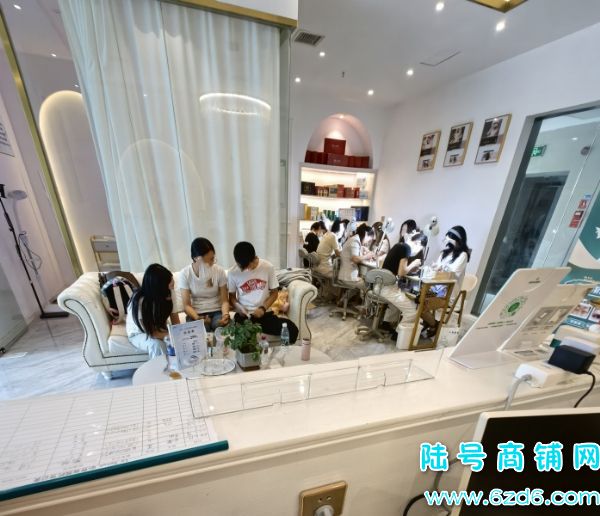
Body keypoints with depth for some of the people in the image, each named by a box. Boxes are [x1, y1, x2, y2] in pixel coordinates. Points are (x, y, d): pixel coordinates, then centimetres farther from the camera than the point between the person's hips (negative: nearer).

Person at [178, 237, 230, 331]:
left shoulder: (219, 271, -8)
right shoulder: (184, 274, -10)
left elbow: (224, 300, -5)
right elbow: (186, 305, -8)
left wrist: (225, 314, -26)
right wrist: (197, 318, -28)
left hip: (217, 311, 1)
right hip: (196, 314, -1)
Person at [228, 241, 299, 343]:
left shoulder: (268, 267, -3)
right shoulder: (233, 272, -2)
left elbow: (274, 293, 4)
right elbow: (232, 296, 9)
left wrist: (263, 308, -11)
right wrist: (237, 306, -13)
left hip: (264, 313, 1)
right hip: (244, 315, -1)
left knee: (292, 329, -23)